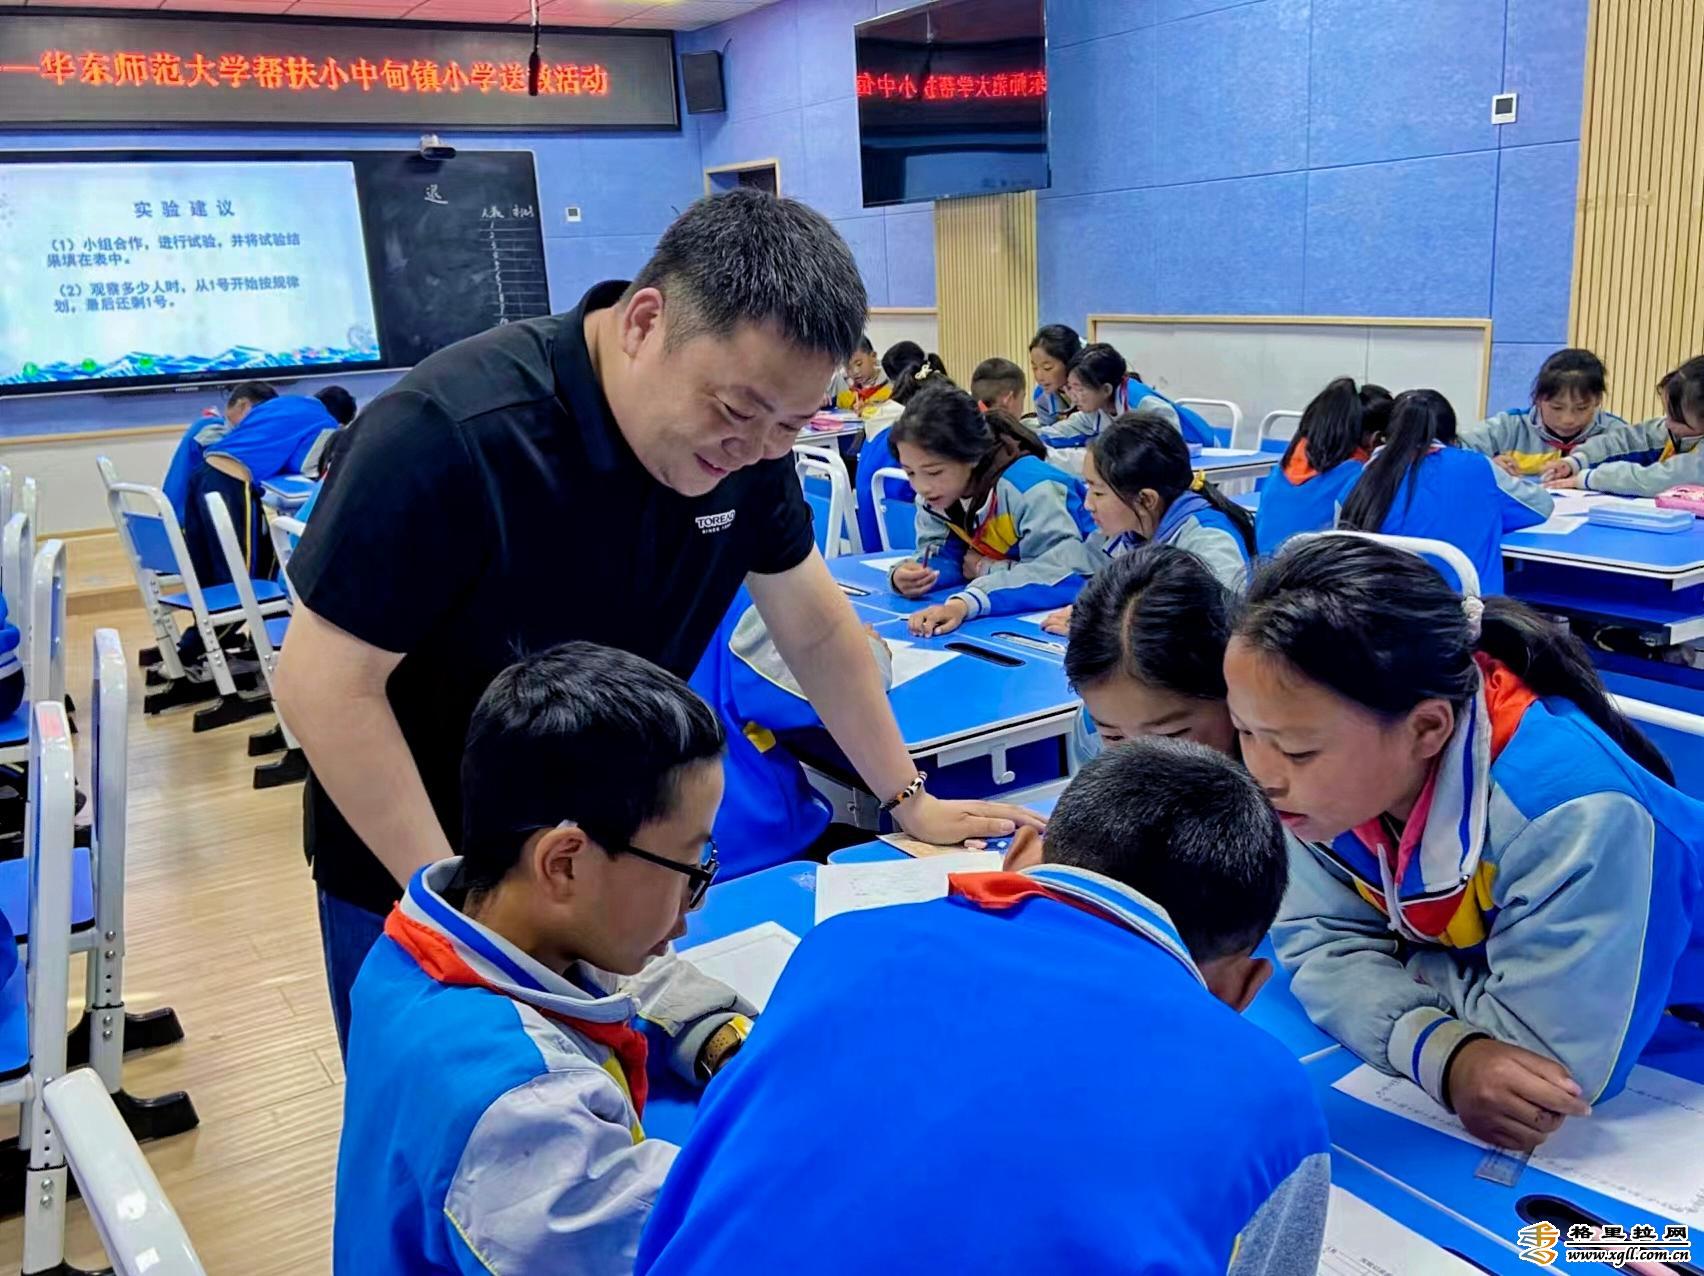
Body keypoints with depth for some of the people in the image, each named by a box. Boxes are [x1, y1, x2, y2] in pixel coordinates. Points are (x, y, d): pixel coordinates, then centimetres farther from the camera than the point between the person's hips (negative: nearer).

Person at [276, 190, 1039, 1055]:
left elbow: (816, 630, 2)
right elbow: (326, 685, -25)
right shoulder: (449, 434, -29)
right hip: (412, 871, -4)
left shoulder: (748, 438, -10)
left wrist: (908, 800, 5)